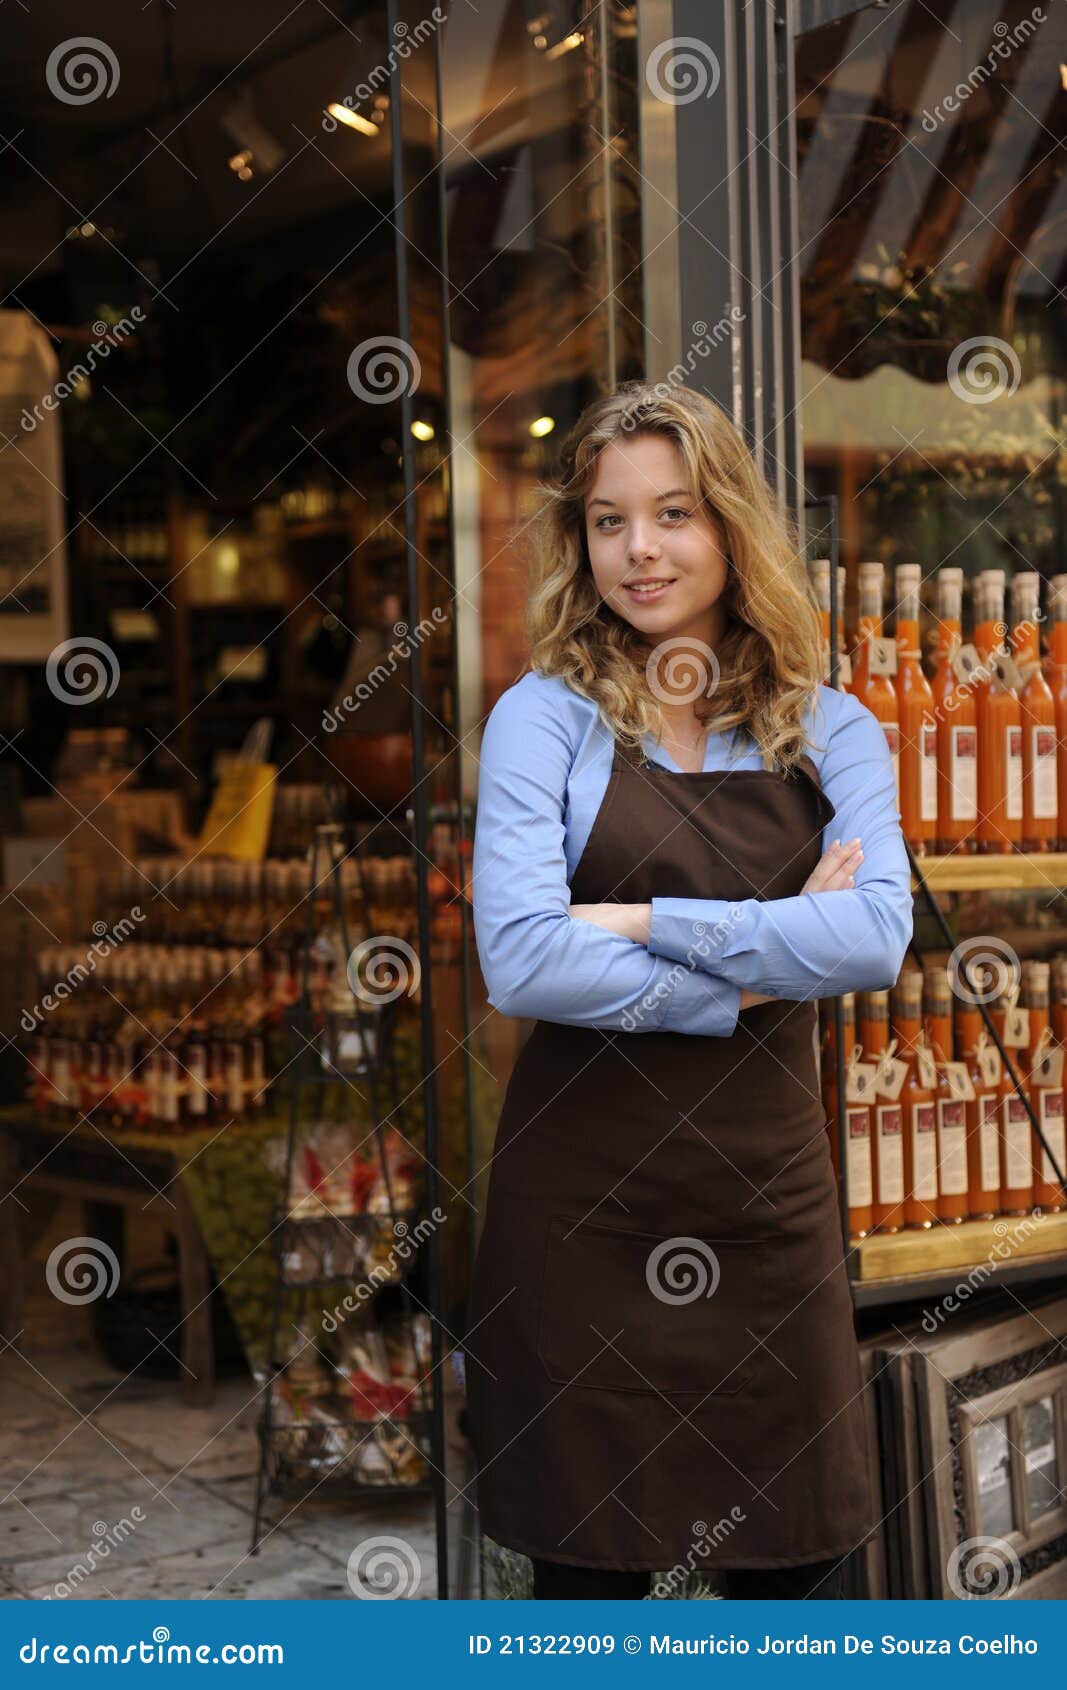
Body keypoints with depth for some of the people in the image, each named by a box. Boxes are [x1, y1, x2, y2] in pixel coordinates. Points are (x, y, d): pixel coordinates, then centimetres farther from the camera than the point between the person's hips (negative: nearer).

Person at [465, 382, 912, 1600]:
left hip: (767, 1188, 2)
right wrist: (763, 969, -10)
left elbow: (876, 939, -12)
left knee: (797, 1562, 11)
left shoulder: (831, 732, 6)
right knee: (587, 1561, 10)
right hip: (579, 1195, -2)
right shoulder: (545, 717, -2)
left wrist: (645, 921, -14)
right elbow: (522, 962, -16)